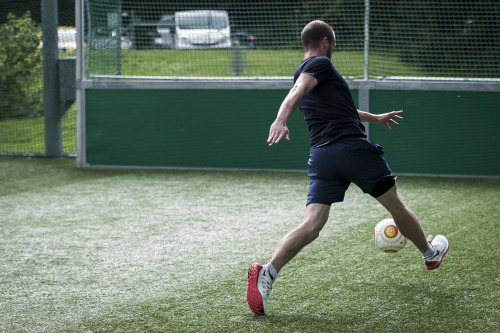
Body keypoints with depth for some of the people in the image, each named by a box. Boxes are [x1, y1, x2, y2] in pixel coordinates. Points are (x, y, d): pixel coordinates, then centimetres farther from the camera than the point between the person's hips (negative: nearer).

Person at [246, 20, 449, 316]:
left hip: (321, 156, 7)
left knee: (311, 226, -5)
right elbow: (297, 91, -23)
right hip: (353, 147, -7)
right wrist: (281, 120, -41)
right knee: (396, 205, 15)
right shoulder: (321, 64, -3)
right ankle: (430, 253, 36)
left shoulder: (304, 71, 24)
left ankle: (268, 273, -25)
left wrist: (375, 118, 50)